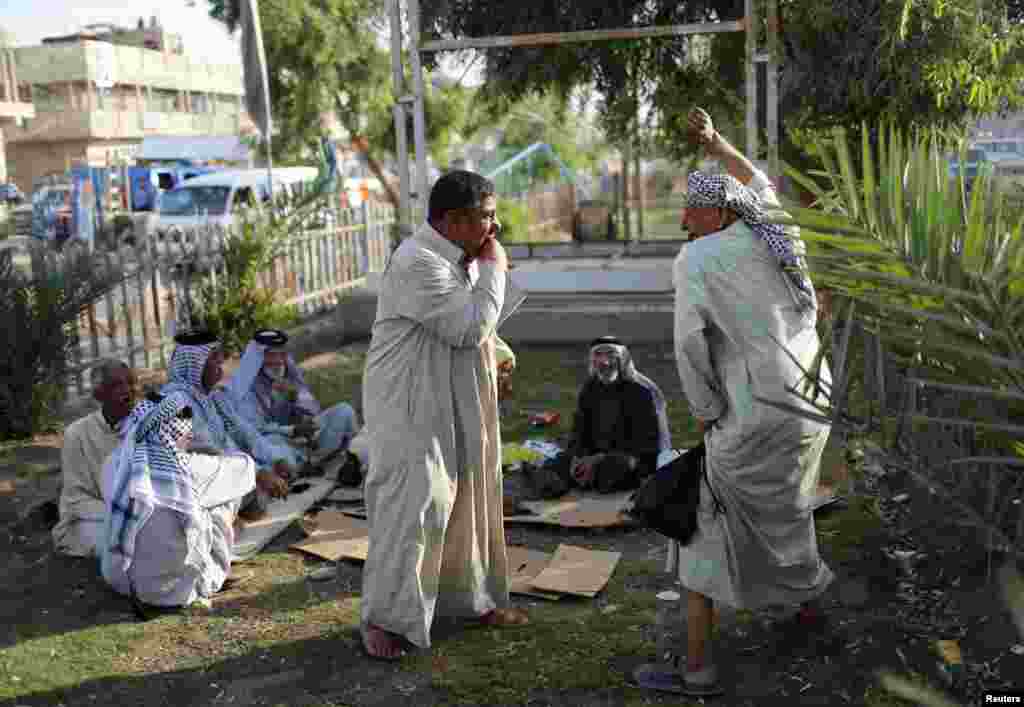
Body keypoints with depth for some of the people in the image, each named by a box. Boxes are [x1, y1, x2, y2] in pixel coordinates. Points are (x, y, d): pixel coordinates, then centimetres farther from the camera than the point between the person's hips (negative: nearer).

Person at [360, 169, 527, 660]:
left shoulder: (462, 257, 9)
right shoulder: (417, 263, -22)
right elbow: (469, 327, -24)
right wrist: (493, 268, -15)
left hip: (456, 405, 10)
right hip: (412, 407, -9)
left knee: (464, 499, 16)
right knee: (412, 506, -8)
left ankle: (473, 597, 31)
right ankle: (384, 618, 5)